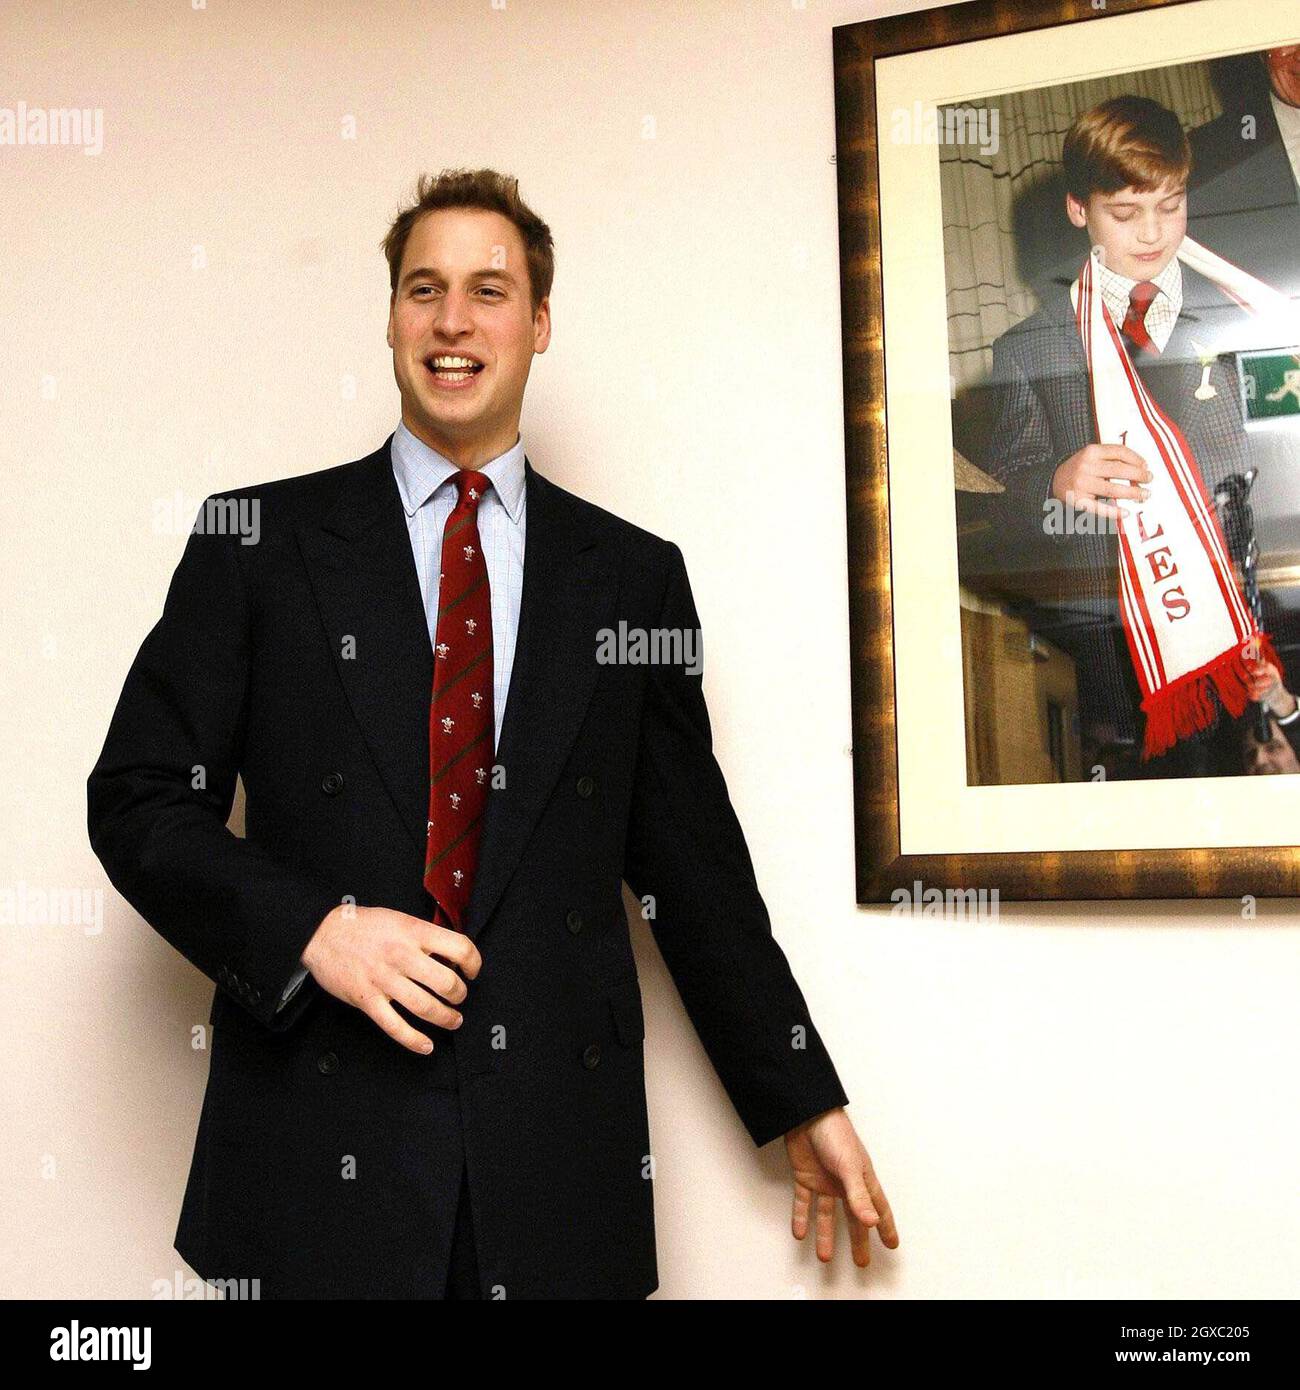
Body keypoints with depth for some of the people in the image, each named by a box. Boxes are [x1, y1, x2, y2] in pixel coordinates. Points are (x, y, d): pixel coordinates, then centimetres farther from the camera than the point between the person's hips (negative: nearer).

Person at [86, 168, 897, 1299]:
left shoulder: (635, 573, 8)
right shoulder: (260, 540, 4)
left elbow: (691, 858, 10)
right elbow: (139, 800, 2)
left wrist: (804, 1103, 11)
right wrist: (310, 928, -15)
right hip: (320, 1154, -1)